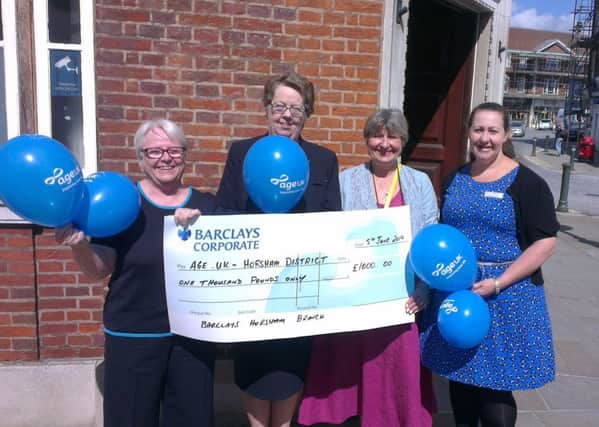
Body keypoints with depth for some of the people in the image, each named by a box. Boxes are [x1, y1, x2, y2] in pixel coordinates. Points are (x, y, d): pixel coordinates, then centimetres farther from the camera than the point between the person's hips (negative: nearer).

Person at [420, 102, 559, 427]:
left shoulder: (527, 183, -6)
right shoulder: (454, 179, 8)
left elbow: (545, 242, -10)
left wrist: (498, 283, -18)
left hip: (507, 296, -4)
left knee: (496, 385, 2)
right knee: (459, 373, 15)